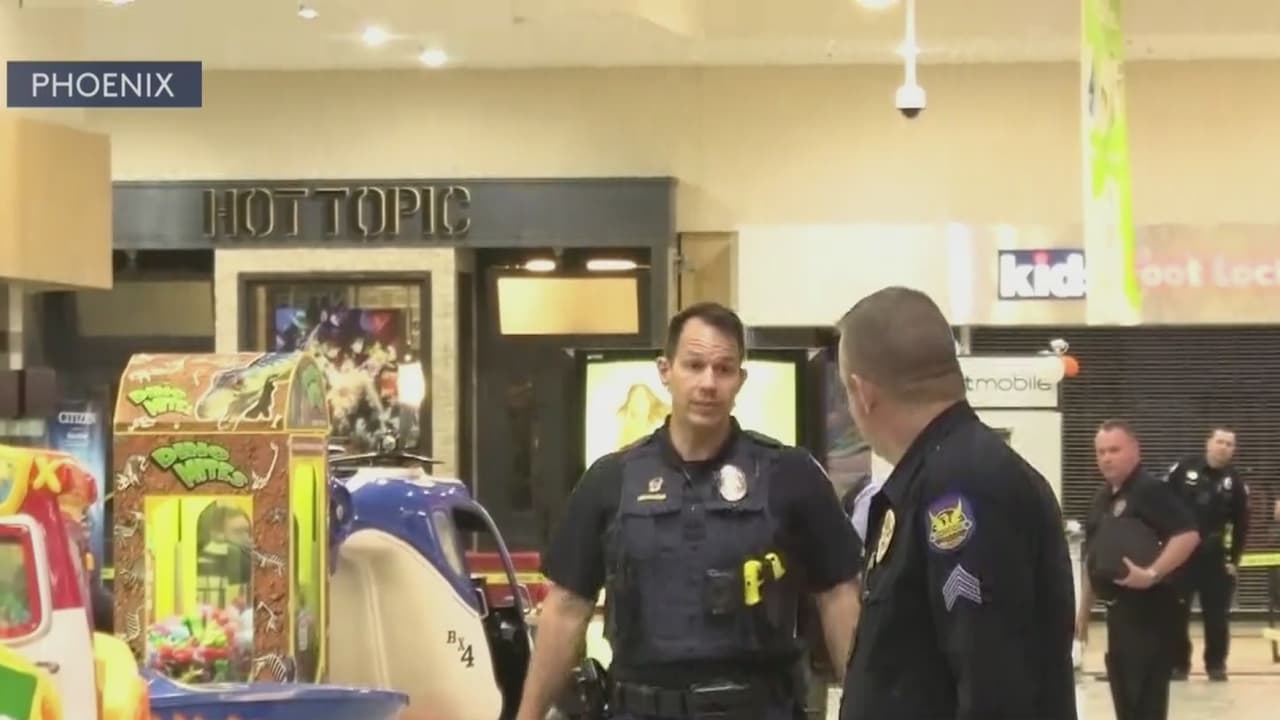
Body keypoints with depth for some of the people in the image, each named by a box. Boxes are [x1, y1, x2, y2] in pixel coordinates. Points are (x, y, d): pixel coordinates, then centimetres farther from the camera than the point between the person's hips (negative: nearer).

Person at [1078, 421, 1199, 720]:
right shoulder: (1102, 499, 15)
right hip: (1118, 607, 9)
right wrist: (1084, 610, 22)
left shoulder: (1151, 490, -11)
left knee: (1146, 695, -9)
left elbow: (1188, 535, -22)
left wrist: (1152, 574, -29)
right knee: (1124, 690, 13)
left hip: (1148, 606, -9)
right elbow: (1094, 559, 22)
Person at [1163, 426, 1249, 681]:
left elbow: (1241, 525, 3)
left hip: (1215, 558, 1)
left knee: (1216, 615, 3)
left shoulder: (1236, 481, -1)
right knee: (1177, 613, 3)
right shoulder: (1184, 469, -5)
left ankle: (1216, 664, 16)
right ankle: (1178, 664, 12)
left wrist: (1234, 559, -1)